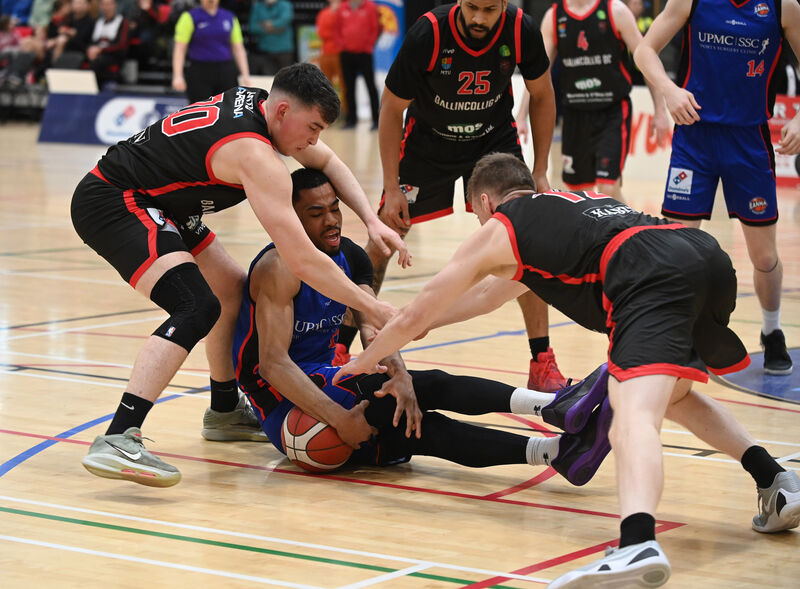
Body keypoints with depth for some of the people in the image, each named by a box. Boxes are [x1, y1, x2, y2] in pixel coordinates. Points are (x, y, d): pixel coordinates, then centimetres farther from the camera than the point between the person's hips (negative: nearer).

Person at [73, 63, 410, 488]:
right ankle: (116, 442, -37)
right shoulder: (255, 155, -24)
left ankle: (224, 412, 38)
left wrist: (370, 219, 7)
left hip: (147, 203, 11)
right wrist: (371, 308, -18)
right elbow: (301, 260, -26)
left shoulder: (255, 102, 4)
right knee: (197, 308, -28)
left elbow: (326, 161, 21)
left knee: (233, 290, 20)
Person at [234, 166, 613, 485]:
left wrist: (400, 375, -26)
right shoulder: (280, 267, -16)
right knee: (428, 386, -26)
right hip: (284, 402, -7)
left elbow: (374, 331, -3)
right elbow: (273, 362, -24)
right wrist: (338, 418, -32)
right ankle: (552, 406, -43)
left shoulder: (350, 258, 9)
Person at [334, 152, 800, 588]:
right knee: (670, 393, 32)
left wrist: (363, 363, 46)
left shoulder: (498, 230, 21)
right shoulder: (574, 201, 41)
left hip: (653, 280, -7)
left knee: (633, 417, -24)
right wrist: (413, 329, 63)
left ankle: (639, 544, -51)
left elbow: (414, 316, 29)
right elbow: (490, 294, 56)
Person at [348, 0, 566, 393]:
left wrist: (540, 171, -6)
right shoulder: (427, 35, -29)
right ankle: (340, 348, 14)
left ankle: (542, 362, -5)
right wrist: (392, 189, -16)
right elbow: (392, 108, -16)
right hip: (427, 142, -1)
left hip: (496, 139, 1)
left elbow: (541, 95, -4)